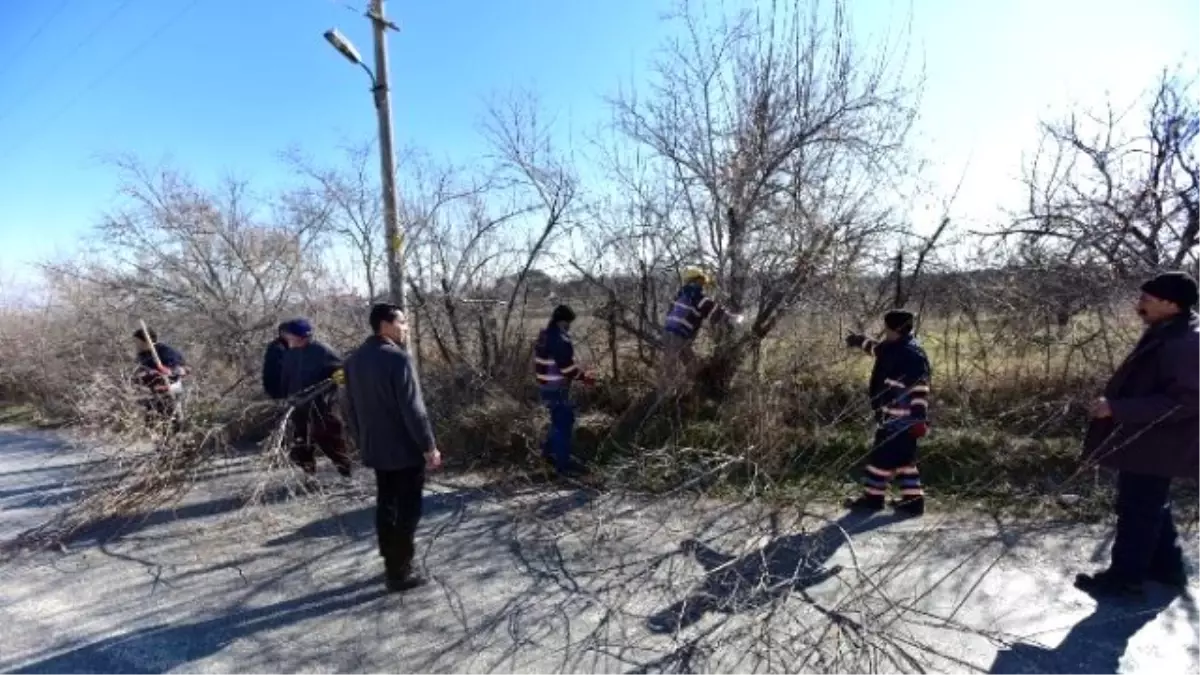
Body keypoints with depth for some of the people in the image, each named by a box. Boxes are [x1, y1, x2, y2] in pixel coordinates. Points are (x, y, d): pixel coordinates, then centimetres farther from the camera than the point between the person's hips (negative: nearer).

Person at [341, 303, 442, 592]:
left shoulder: (354, 359, 6)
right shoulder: (397, 358, -20)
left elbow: (349, 406, 13)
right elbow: (413, 409, -21)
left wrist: (361, 440, 23)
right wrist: (429, 446, -14)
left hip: (375, 449, 8)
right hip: (406, 449, -8)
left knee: (385, 505, 18)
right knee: (407, 510, 3)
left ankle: (391, 564, 29)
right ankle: (400, 573, 11)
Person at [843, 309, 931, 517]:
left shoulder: (912, 355, -19)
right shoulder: (895, 349, 11)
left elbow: (920, 388, -24)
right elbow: (877, 348, 35)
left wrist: (919, 418, -27)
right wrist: (859, 341, 50)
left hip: (901, 420, -10)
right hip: (892, 417, 10)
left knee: (882, 457, -1)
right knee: (902, 459, 13)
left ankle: (873, 498, 10)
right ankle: (912, 499, 18)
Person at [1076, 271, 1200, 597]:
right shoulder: (1169, 335, 8)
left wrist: (1116, 408, -30)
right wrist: (1116, 405, 16)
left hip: (1154, 446, -10)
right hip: (1148, 442, 10)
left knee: (1138, 510, 2)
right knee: (1152, 507, 22)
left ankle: (1125, 576, 15)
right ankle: (1167, 567, 36)